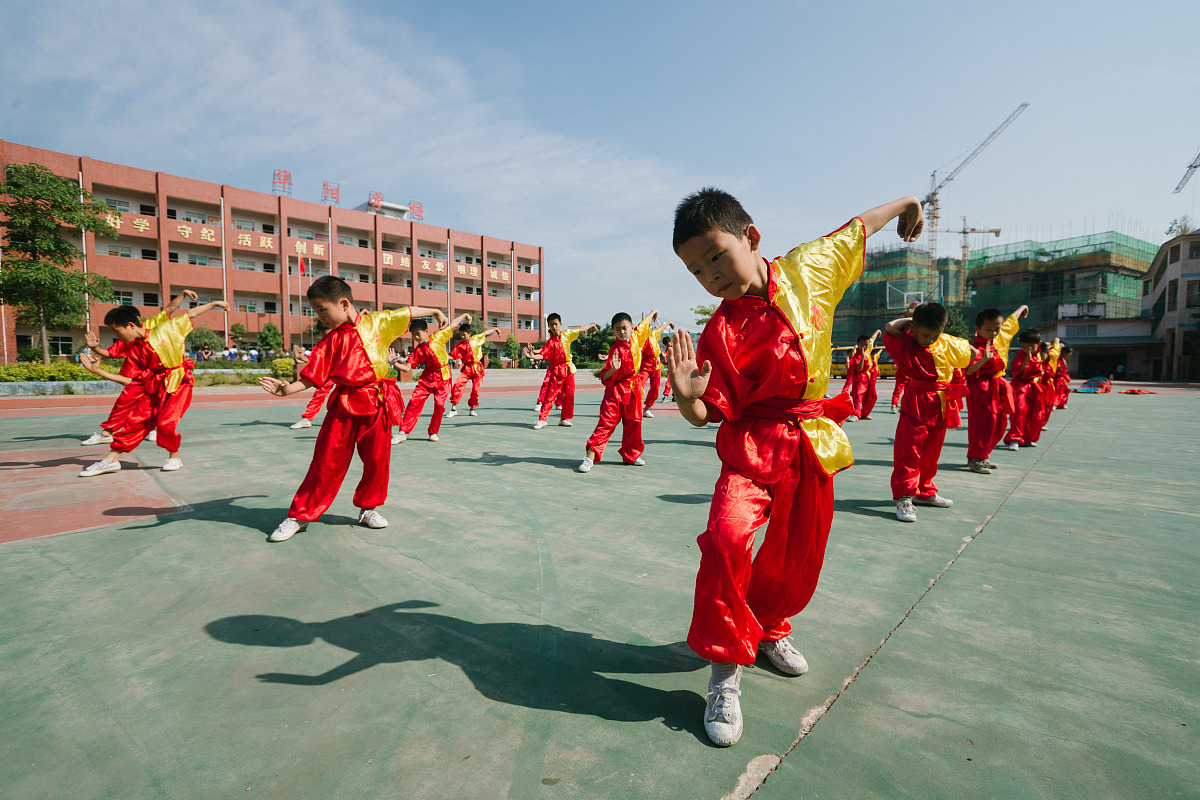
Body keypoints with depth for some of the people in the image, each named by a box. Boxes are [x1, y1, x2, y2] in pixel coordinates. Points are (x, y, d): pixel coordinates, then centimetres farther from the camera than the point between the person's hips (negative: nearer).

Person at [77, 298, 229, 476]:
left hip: (179, 385, -5)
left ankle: (174, 457, 6)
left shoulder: (165, 329, -5)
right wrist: (97, 370, 5)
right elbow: (129, 381, 9)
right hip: (154, 389, 5)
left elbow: (190, 314, 7)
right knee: (134, 420, -1)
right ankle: (111, 460, 9)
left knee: (166, 422, -18)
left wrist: (214, 304, 10)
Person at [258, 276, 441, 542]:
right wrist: (287, 389, -15)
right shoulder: (331, 341, 2)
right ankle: (299, 516, 13)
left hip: (377, 405, 1)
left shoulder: (377, 322, 2)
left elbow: (408, 312, 16)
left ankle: (368, 508, 28)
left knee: (377, 460, 8)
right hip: (344, 406, 0)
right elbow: (311, 377, 1)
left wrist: (435, 311, 23)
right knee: (326, 462, 1)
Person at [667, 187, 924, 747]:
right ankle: (725, 671, -5)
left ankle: (768, 626, 43)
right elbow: (708, 415, -10)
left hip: (813, 446, 4)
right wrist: (687, 398, -32)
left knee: (798, 557, 12)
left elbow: (857, 229, 17)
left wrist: (905, 203, 34)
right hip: (753, 445, -3)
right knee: (726, 539, -25)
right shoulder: (721, 332, -11)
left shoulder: (808, 268, -3)